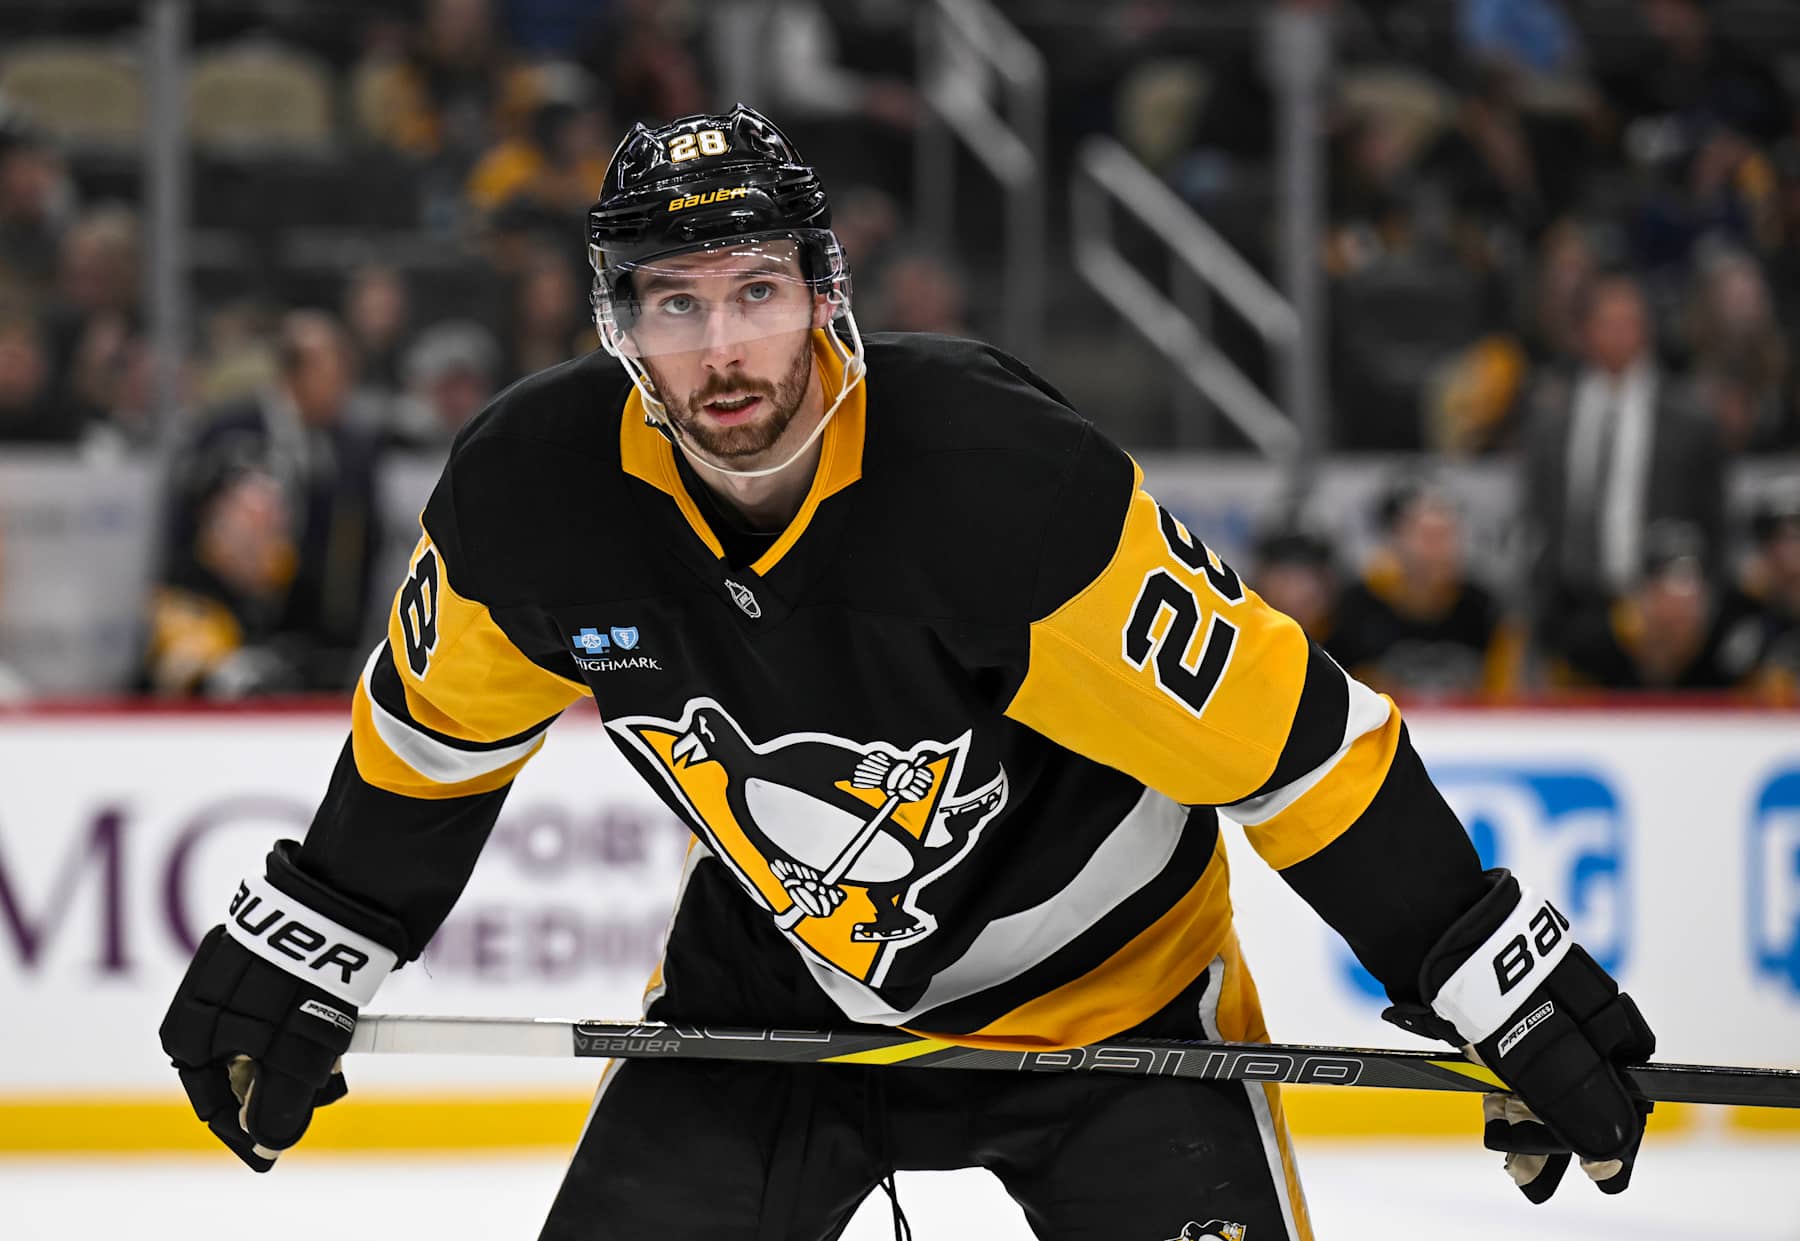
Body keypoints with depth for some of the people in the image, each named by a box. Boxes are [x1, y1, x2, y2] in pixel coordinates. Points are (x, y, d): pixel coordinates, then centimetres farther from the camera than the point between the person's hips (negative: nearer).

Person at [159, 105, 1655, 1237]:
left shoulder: (1005, 477, -31)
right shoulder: (535, 494, -18)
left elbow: (1285, 733, -26)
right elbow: (438, 728, 5)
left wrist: (1503, 986, -25)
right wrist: (303, 952, 10)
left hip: (1105, 984, -4)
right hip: (770, 987, 4)